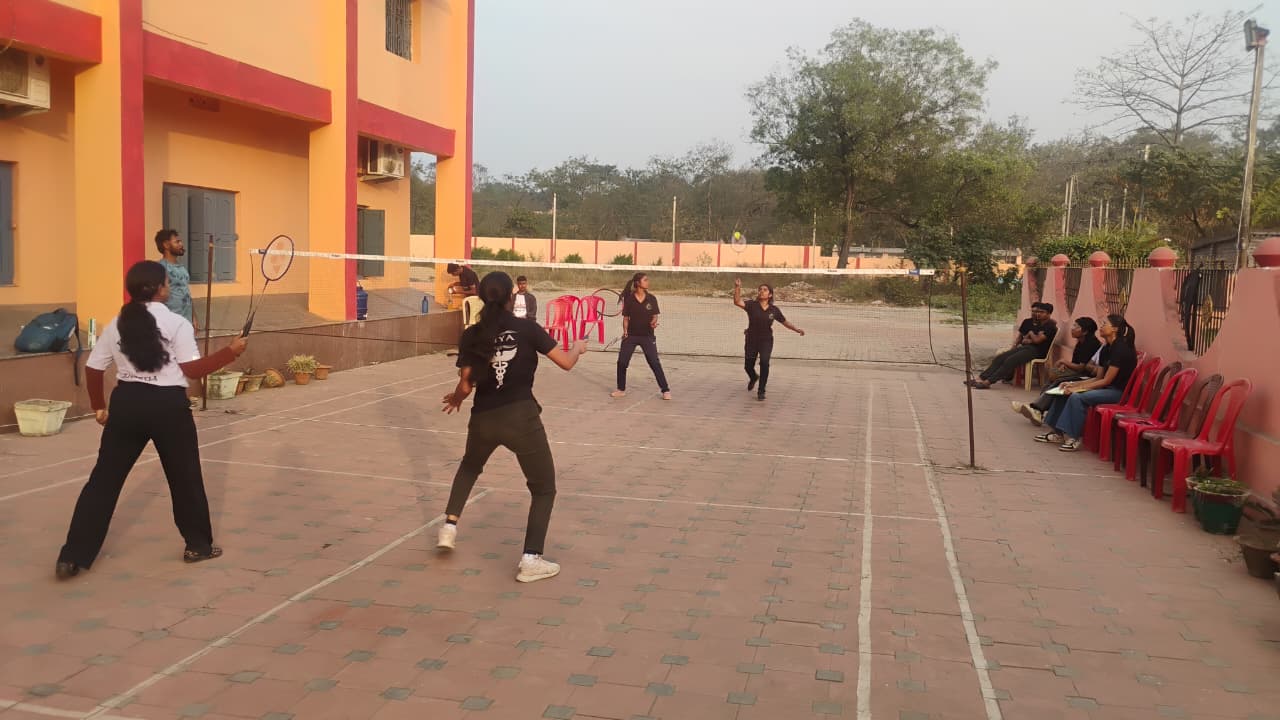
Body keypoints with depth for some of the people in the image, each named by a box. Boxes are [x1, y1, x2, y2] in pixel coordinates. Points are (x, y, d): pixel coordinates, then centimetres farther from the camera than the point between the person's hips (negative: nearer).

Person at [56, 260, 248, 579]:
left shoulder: (117, 324, 6)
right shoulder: (176, 323, -8)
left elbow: (93, 369, 9)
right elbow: (192, 369, -11)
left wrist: (99, 407, 21)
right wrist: (231, 351, -5)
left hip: (126, 402, 4)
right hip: (167, 404, -4)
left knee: (104, 479, 9)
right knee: (185, 477, 12)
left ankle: (74, 556, 9)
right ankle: (198, 545, 23)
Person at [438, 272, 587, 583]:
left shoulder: (471, 336, 3)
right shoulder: (526, 328, -3)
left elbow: (465, 386, 4)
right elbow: (566, 362, -2)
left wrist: (455, 398, 27)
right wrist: (578, 348, 20)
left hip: (483, 418, 4)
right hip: (521, 416, -3)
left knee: (469, 467, 37)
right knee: (544, 488, 12)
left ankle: (449, 527, 33)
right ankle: (530, 560, 3)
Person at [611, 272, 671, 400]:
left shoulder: (651, 299, -1)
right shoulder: (629, 299, -3)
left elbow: (655, 316, 3)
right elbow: (626, 317, 3)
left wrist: (654, 322, -19)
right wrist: (625, 330, -11)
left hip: (647, 336, -1)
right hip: (631, 335, 1)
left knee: (655, 363, -6)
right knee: (622, 362, 2)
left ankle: (665, 390, 3)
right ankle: (621, 389, 20)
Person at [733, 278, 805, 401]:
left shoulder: (774, 310, -4)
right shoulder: (752, 306, -9)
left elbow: (785, 322, 6)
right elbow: (737, 302, -24)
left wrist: (797, 329, -5)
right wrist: (737, 288, -37)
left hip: (766, 341, -1)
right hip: (751, 340, 1)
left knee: (764, 363, -20)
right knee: (748, 365, 12)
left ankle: (761, 391, -7)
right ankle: (753, 378, 51)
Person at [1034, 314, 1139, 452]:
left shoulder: (1121, 348, -17)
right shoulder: (1107, 348, 12)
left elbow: (1106, 380, -19)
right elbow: (1099, 378, 13)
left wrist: (1078, 388, -17)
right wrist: (1073, 384, 4)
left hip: (1119, 392, -10)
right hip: (1107, 388, 10)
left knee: (1077, 397, -28)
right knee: (1065, 393, 0)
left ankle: (1075, 438, -20)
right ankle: (1058, 433, 0)